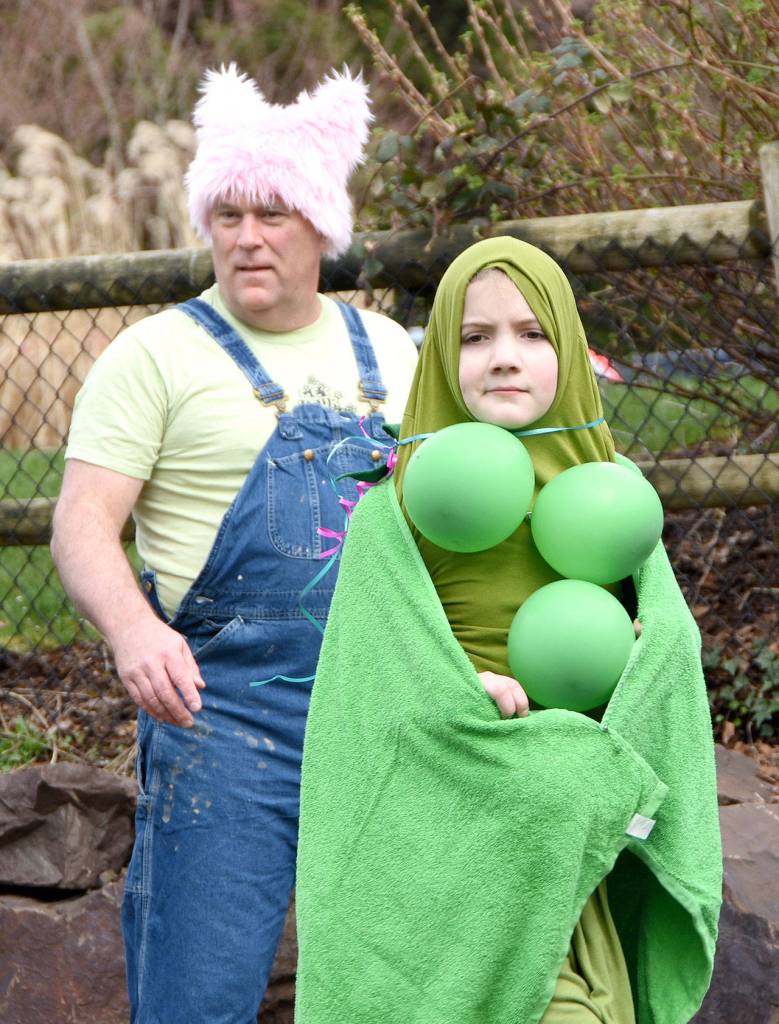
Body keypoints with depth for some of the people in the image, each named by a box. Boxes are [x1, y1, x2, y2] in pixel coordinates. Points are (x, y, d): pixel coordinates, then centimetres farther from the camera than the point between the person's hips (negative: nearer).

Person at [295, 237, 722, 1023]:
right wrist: (561, 783, -20)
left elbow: (670, 635, -4)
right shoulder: (394, 514, -1)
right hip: (452, 835, -3)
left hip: (577, 844, 3)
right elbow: (396, 687, -9)